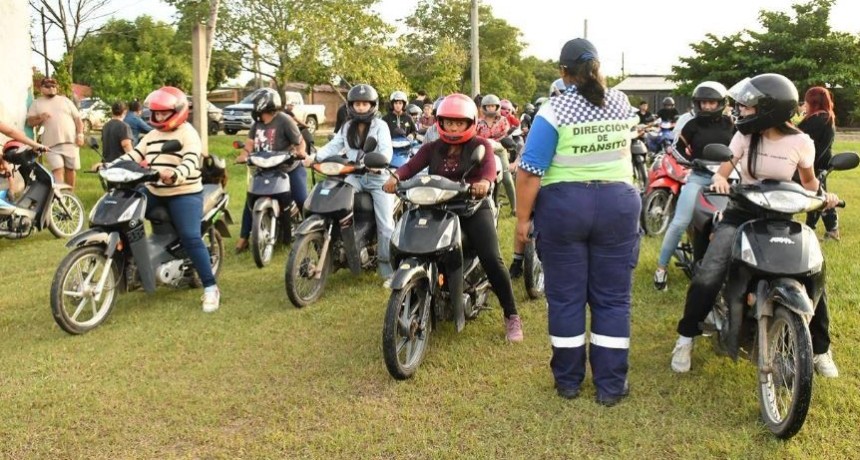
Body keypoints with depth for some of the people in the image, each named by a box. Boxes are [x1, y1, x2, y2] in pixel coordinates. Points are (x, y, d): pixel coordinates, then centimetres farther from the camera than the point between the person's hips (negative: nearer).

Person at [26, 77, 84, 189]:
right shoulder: (36, 103, 12)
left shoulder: (65, 100, 14)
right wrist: (40, 118, -13)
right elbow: (29, 121, 7)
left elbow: (77, 119, 11)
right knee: (57, 170, -14)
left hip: (70, 142, 2)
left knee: (70, 169, 7)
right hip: (51, 144, -2)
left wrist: (80, 134, -1)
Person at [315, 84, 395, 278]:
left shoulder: (380, 125, -1)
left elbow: (387, 149, -16)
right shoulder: (347, 127, 15)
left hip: (377, 176, -4)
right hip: (355, 176, 4)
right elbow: (333, 146, 4)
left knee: (385, 223, -7)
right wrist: (315, 157, -14)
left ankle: (387, 264, 0)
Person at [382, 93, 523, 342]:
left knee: (492, 260, -16)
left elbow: (489, 165, -18)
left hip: (474, 209, -3)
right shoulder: (432, 149, 12)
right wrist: (396, 177, -29)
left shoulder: (479, 145, 3)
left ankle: (511, 316, -3)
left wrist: (485, 181, -43)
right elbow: (412, 165, -5)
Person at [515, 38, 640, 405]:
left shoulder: (554, 110, -10)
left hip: (564, 207, -3)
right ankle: (610, 386, 13)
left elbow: (531, 171, -15)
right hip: (618, 205, 3)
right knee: (612, 297, 8)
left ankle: (568, 381, 18)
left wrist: (523, 217, -6)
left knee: (566, 297, 8)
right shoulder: (621, 103, 4)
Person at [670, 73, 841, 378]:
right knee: (708, 275, -19)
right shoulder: (744, 136, -3)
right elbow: (724, 168, -2)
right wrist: (719, 179, -26)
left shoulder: (801, 142, -7)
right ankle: (686, 338, -2)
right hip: (741, 213, 0)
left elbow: (808, 181, 8)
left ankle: (820, 348, 11)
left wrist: (822, 195, -13)